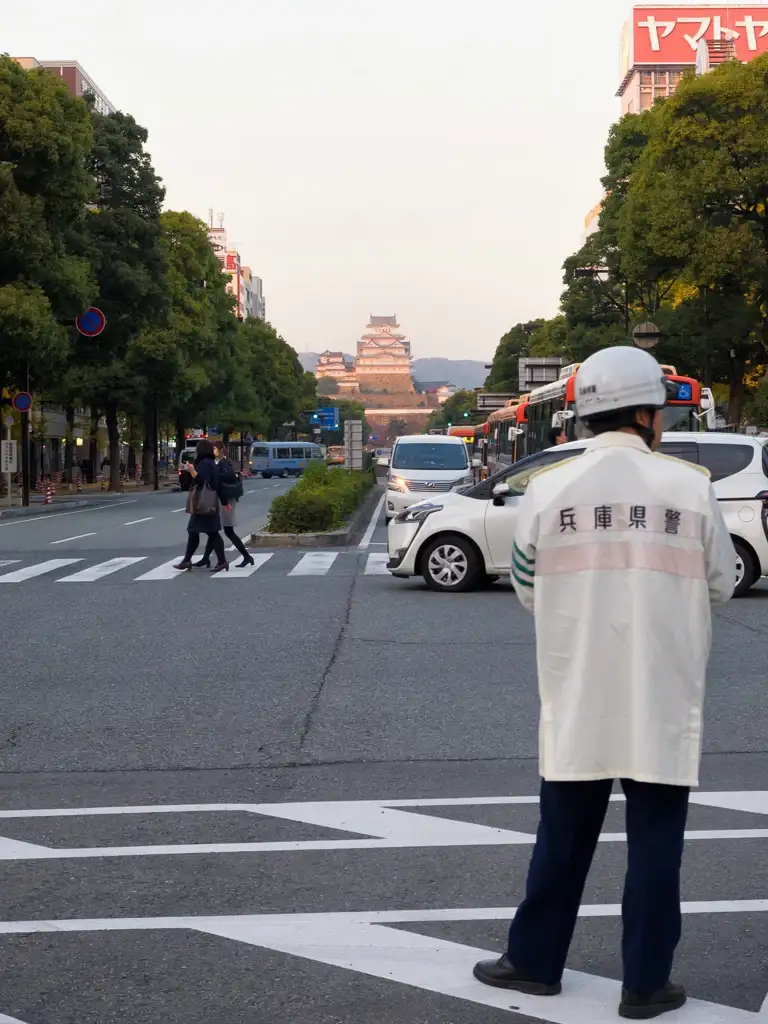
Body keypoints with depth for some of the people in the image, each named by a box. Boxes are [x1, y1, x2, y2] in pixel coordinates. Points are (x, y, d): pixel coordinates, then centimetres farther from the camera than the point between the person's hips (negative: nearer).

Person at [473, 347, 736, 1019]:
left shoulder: (548, 489, -5)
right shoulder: (690, 486, -8)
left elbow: (527, 590, 4)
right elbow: (720, 586, 2)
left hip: (576, 698, 2)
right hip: (662, 701, -2)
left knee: (564, 838, 16)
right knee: (655, 842, 9)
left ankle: (534, 961, 26)